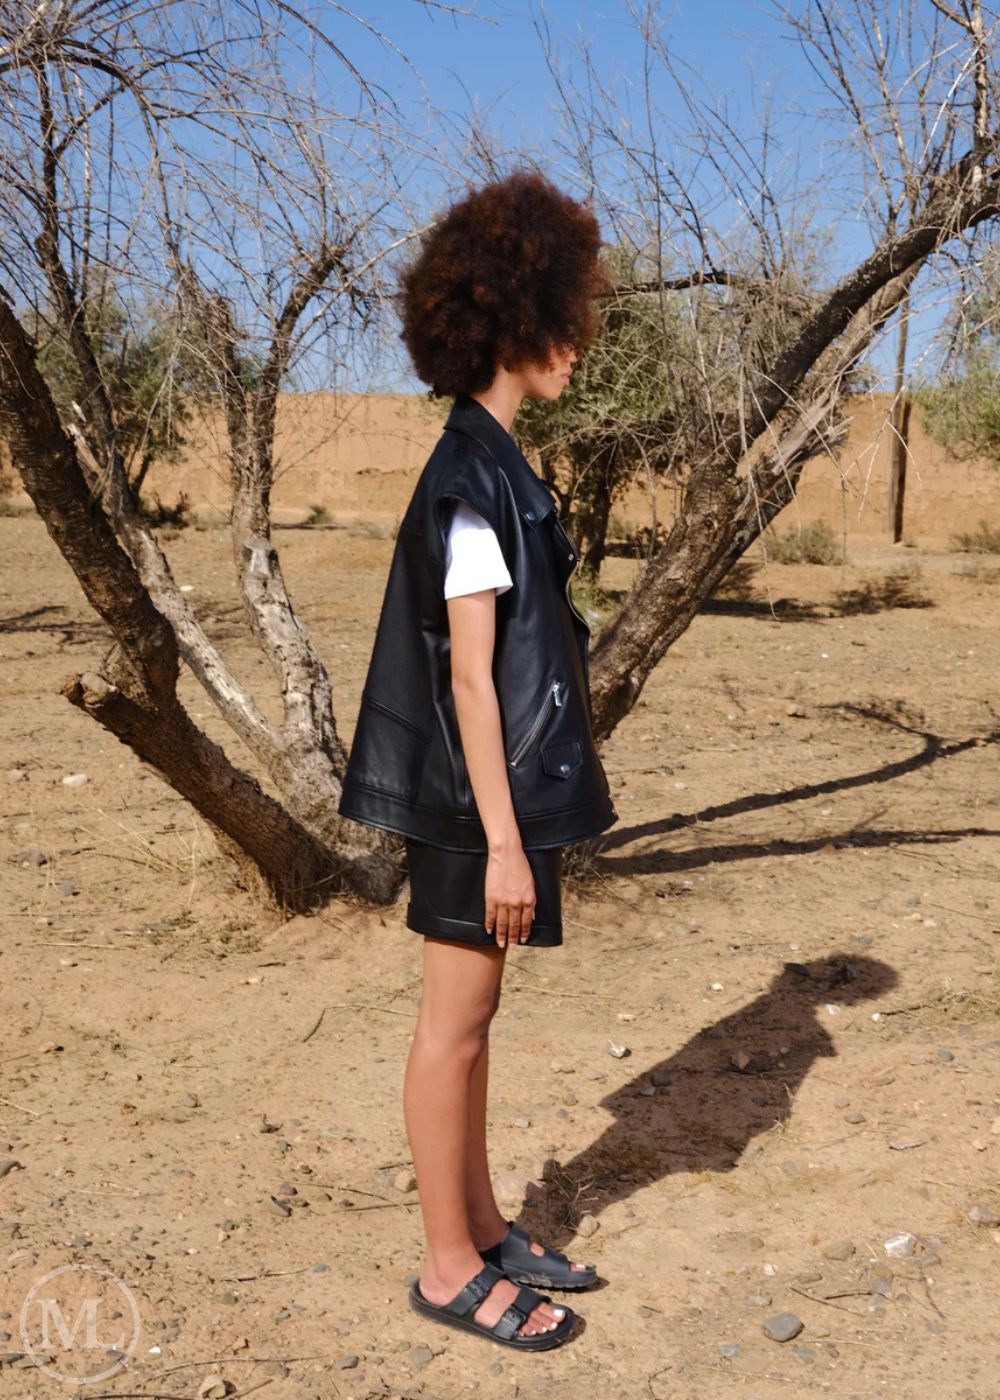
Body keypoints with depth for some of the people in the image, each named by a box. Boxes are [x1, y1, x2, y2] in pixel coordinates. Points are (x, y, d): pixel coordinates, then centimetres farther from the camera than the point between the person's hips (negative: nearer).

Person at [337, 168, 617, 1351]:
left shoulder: (489, 467, 12)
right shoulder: (473, 479, -18)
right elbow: (468, 674, -20)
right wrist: (501, 838, -19)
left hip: (502, 787, 9)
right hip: (477, 800, -9)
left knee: (470, 1016, 17)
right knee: (454, 1025, 3)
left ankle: (483, 1231, 31)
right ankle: (450, 1269, 18)